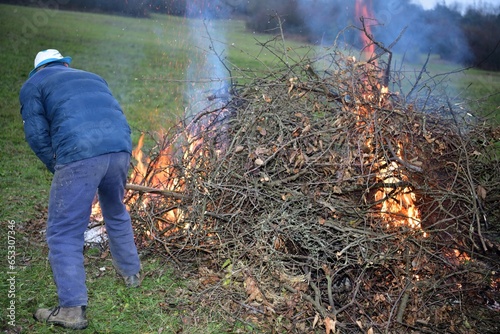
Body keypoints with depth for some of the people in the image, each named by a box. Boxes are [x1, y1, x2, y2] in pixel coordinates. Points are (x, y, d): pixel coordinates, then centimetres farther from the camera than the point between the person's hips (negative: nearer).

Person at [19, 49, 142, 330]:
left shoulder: (32, 86, 19)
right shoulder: (93, 78, 34)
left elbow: (37, 135, 7)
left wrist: (57, 168, 19)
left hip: (79, 155, -5)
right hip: (120, 147, 6)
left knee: (64, 233, 5)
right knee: (116, 212, 28)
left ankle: (73, 309, 6)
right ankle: (131, 272, 42)